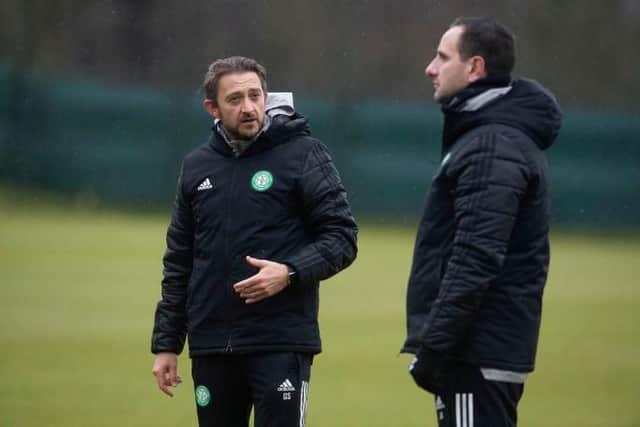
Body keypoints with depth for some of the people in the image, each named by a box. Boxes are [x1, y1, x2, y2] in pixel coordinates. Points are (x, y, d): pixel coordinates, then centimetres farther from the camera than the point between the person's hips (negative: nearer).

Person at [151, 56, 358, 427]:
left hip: (281, 344, -5)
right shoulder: (197, 166, 12)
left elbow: (342, 236, -4)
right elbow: (179, 261, 17)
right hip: (211, 346, 5)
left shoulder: (302, 154, -2)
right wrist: (166, 344, 14)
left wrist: (290, 273, -20)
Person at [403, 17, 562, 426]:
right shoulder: (496, 136, 18)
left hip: (478, 356, -10)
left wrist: (434, 344, -22)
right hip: (484, 349, 10)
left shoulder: (492, 145, -14)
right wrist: (434, 341, 20)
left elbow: (476, 259, -23)